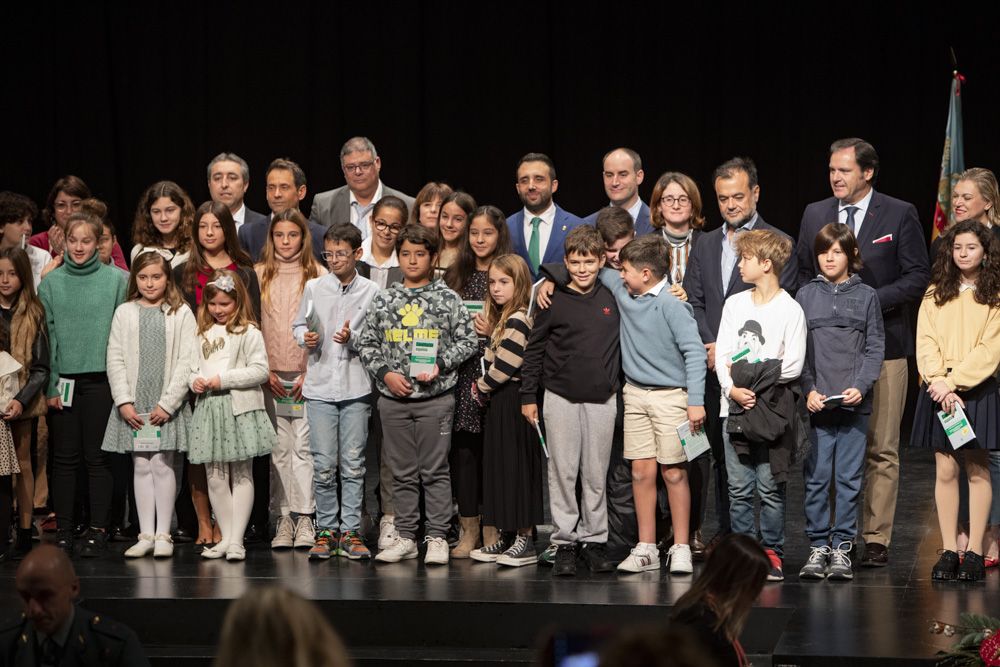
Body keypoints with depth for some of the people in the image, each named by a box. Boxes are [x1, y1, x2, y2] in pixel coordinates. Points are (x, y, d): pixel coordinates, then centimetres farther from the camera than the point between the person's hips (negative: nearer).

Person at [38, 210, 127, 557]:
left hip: (101, 380, -2)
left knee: (97, 457, 2)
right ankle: (63, 529, 11)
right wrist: (50, 384, -3)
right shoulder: (51, 283, 5)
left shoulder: (117, 280, -1)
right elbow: (44, 335, 4)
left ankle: (98, 529, 8)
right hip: (62, 380, 2)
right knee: (64, 457, 6)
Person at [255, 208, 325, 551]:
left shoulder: (318, 275, 4)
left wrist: (312, 372, -6)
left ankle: (304, 517, -7)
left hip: (307, 373, -2)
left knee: (303, 444, -8)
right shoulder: (259, 275, 9)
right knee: (279, 447, 2)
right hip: (270, 375, 2)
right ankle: (284, 517, 4)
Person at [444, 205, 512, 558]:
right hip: (462, 373, 3)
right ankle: (468, 530, 6)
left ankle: (492, 531, 4)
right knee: (463, 447, 0)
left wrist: (496, 332, -12)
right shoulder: (454, 276, 12)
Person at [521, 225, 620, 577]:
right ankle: (565, 542, 6)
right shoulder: (554, 301, -2)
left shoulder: (612, 299, 3)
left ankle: (594, 539, 13)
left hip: (602, 399, 2)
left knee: (596, 475, 5)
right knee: (563, 472, 1)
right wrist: (528, 395, 1)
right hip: (561, 398, -1)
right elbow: (534, 349, 3)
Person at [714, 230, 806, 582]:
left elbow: (793, 365, -9)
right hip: (735, 408, 4)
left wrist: (750, 373, -9)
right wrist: (733, 388, -10)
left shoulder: (790, 310, -3)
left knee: (770, 487, -1)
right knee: (739, 489, 4)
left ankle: (772, 552, 7)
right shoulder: (734, 304, 11)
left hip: (772, 411, -4)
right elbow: (722, 355, 6)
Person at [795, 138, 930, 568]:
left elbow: (918, 276, -2)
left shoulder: (900, 215, 0)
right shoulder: (814, 214, 11)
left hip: (882, 343, -3)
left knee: (881, 449, -2)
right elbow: (803, 272, 18)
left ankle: (877, 540, 1)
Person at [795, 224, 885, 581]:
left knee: (849, 479, 1)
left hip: (854, 404, 0)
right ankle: (818, 547, 6)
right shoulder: (805, 295, 7)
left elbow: (875, 347, 5)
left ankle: (842, 547, 6)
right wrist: (808, 390, -7)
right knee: (816, 477, 0)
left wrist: (861, 386, -9)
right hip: (815, 403, 0)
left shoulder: (866, 296, 7)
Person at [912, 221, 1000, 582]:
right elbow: (925, 343, 2)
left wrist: (953, 381, -14)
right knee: (945, 470, 2)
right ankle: (948, 551, 5)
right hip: (939, 390, 2)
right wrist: (940, 383, -12)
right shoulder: (935, 295, 10)